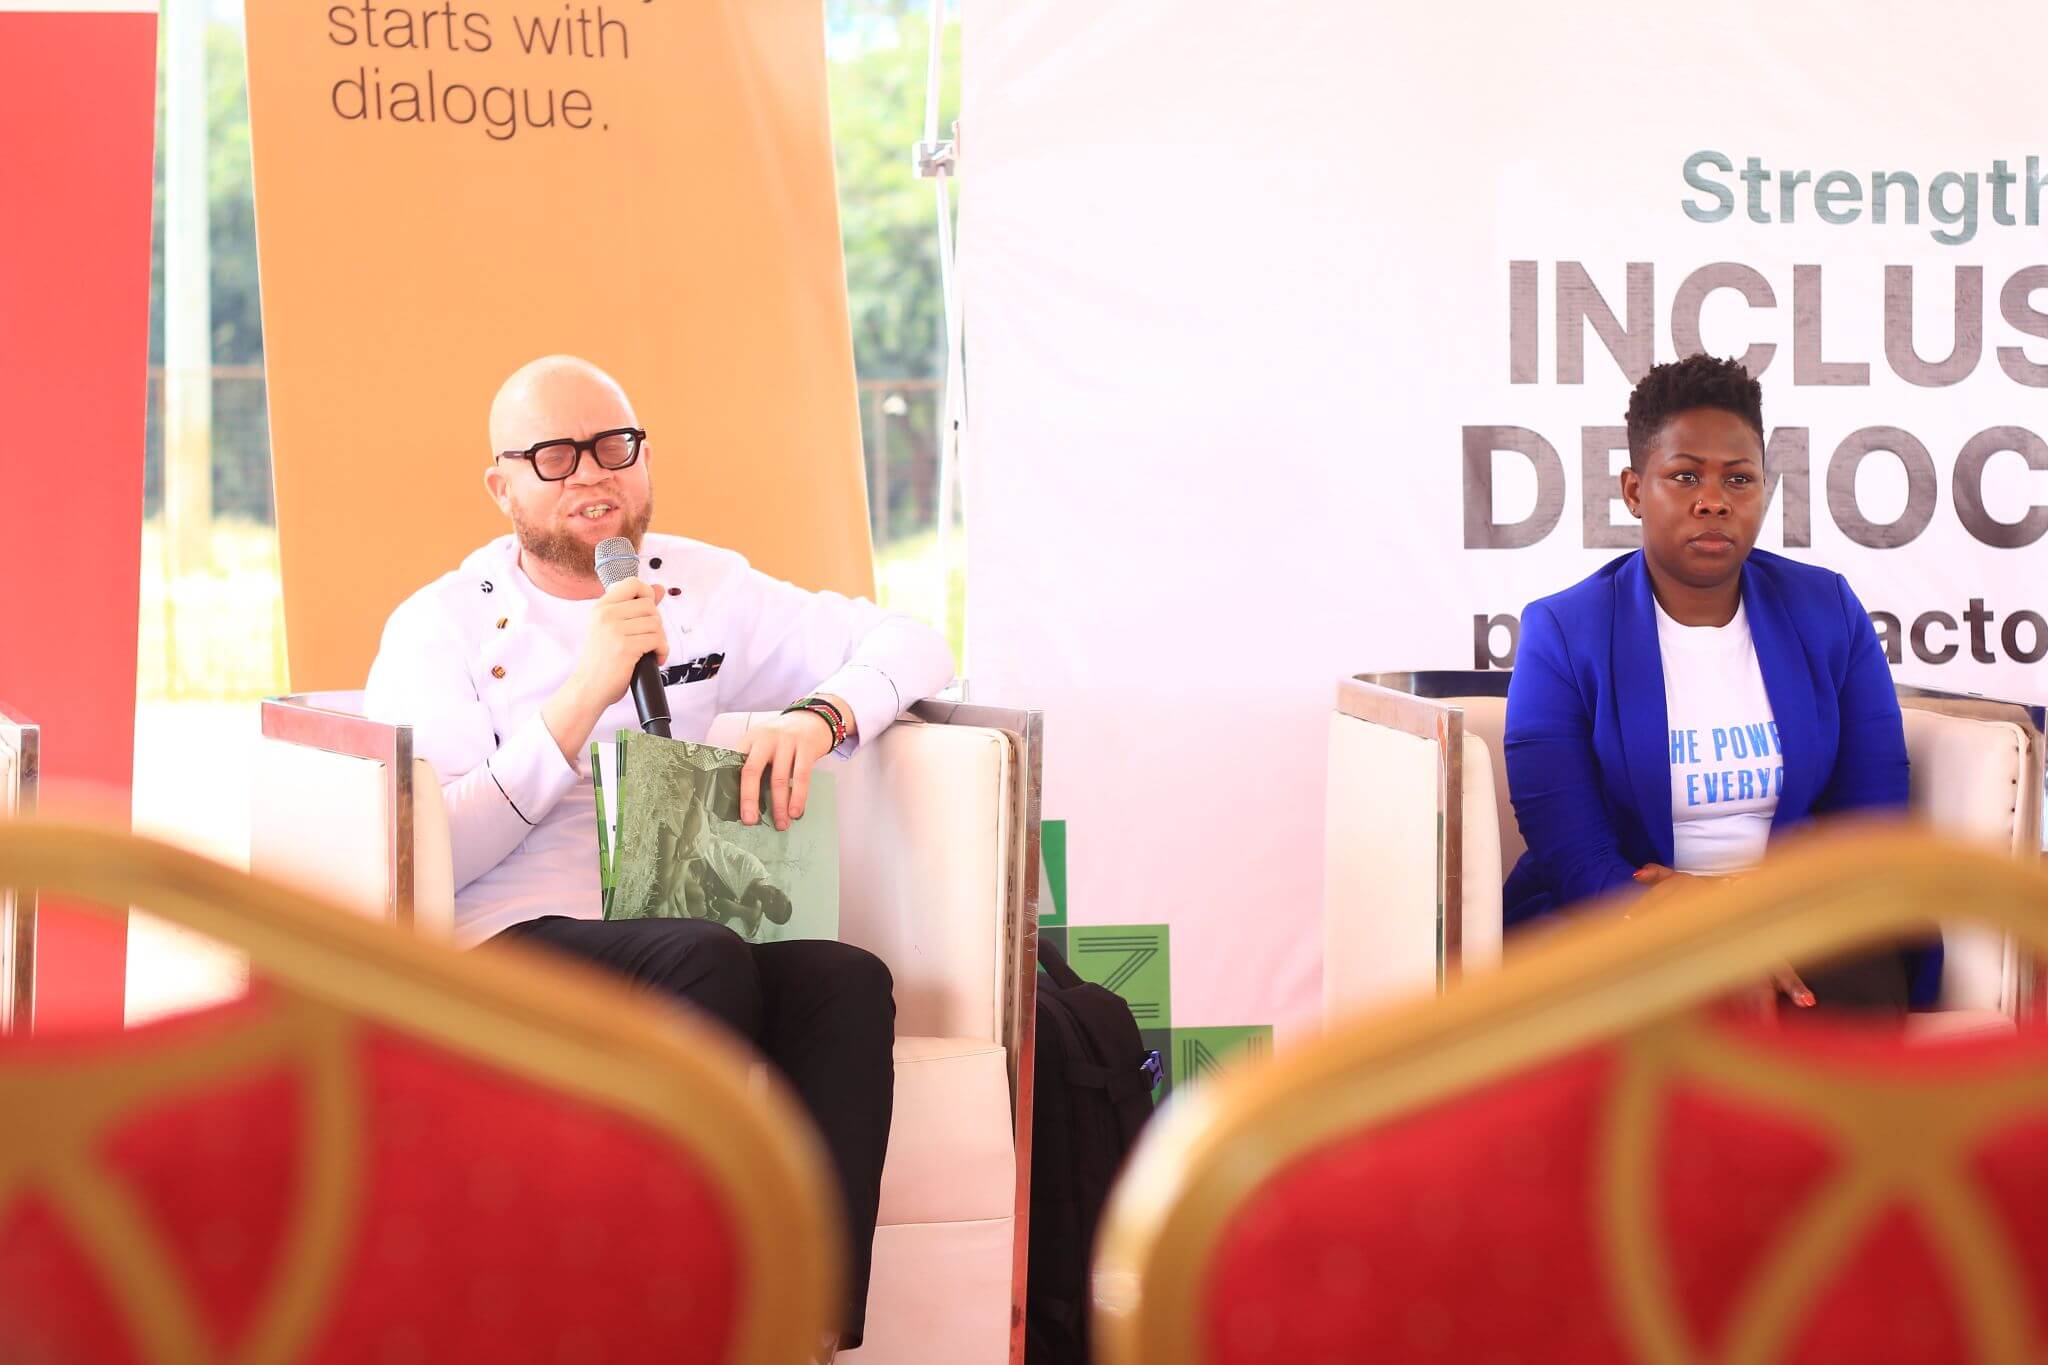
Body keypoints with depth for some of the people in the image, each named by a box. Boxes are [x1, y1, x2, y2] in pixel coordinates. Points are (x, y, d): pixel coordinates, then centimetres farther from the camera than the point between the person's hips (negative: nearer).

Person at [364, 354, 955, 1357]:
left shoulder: (704, 589, 18)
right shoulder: (439, 627, 7)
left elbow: (913, 647, 17)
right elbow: (432, 857, -6)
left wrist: (816, 714, -4)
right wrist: (583, 697, -11)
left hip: (687, 949, 4)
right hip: (512, 945, -4)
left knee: (847, 979, -28)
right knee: (707, 957, -34)